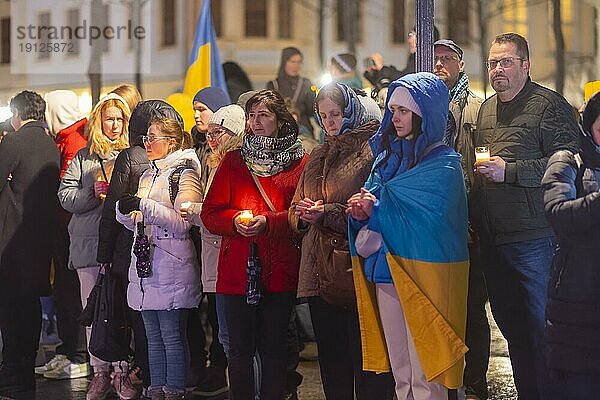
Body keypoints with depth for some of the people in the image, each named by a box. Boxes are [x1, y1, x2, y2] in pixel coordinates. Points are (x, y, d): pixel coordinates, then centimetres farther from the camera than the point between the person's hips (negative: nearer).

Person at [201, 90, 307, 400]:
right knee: (240, 350, 4)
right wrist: (235, 220, -13)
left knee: (273, 349, 5)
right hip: (237, 270, 2)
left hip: (279, 272, -1)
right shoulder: (233, 161, 11)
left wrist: (268, 222, -18)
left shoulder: (299, 163, 5)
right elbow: (210, 213, 6)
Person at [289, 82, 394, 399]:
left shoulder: (373, 151, -5)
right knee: (331, 360, 13)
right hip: (319, 273, 7)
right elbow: (295, 212, 19)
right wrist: (305, 216, -4)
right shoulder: (317, 158, 19)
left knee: (364, 358, -4)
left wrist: (328, 213, -17)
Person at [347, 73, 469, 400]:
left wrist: (376, 210, -16)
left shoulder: (443, 165, -9)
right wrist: (361, 213, -10)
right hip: (385, 271, 7)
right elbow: (369, 202, 13)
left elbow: (426, 223, -19)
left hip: (422, 275, -7)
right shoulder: (388, 156, 13)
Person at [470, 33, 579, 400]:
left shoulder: (548, 104, -8)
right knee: (510, 323, 14)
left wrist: (510, 171, -18)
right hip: (492, 239, 8)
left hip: (533, 238, -7)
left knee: (538, 325, -3)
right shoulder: (487, 108, 17)